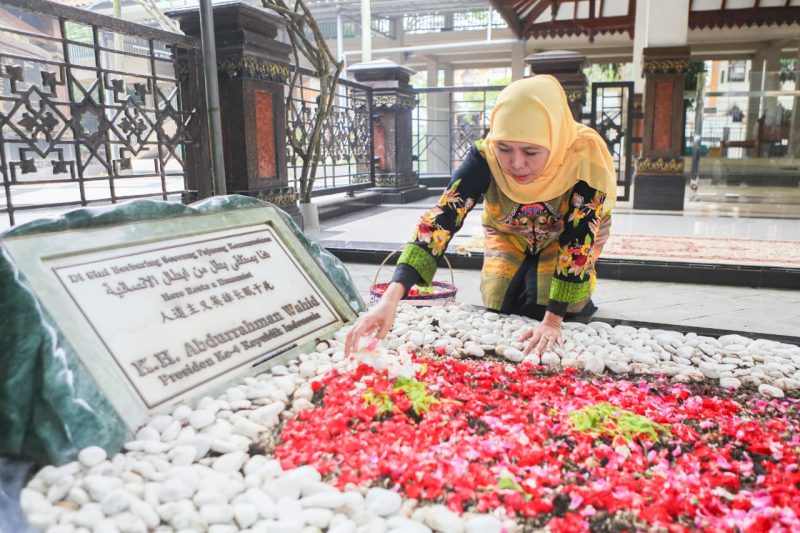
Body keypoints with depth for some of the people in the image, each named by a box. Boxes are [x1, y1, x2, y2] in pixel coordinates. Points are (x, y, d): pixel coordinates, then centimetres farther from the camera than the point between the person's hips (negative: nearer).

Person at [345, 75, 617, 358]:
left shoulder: (585, 157, -39)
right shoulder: (485, 157, -37)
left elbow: (579, 241, -31)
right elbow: (439, 220, -45)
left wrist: (553, 320, -34)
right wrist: (391, 297, -58)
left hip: (570, 236, -1)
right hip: (509, 233, 2)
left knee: (542, 308, -15)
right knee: (498, 308, -4)